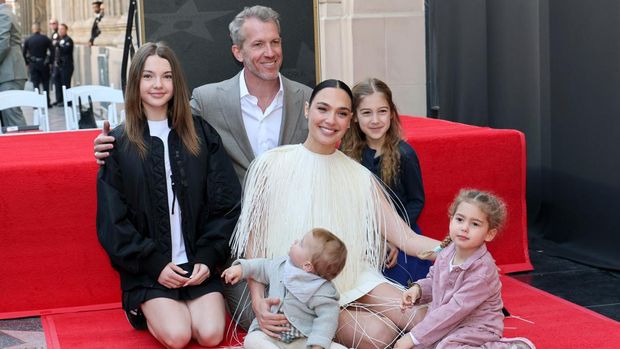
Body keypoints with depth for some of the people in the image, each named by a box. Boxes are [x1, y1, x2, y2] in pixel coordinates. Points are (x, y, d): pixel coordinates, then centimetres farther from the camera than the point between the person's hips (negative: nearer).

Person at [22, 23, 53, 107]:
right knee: (45, 84, 10)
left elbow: (24, 53, -4)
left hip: (33, 64, 0)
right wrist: (50, 61, 0)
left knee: (35, 84, 4)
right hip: (44, 64, 0)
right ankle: (47, 102, 7)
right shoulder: (46, 39, -3)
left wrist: (27, 63, 7)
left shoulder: (28, 40, -2)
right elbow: (52, 50, -8)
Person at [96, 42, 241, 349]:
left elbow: (225, 204, 4)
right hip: (148, 268, -2)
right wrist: (154, 264, -9)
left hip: (199, 263, 2)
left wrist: (208, 258, -7)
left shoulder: (201, 134, 6)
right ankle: (144, 308, 11)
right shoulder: (119, 143, 1)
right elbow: (112, 220, -1)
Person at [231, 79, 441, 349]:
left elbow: (406, 239, -2)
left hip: (352, 280, 4)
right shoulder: (273, 165, -5)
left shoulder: (360, 177, 3)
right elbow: (253, 242, -2)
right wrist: (258, 301, -16)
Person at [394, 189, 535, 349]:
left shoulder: (482, 271, -25)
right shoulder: (446, 253, -1)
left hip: (475, 329, -8)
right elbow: (433, 281, 20)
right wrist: (418, 289, -6)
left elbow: (455, 310, -26)